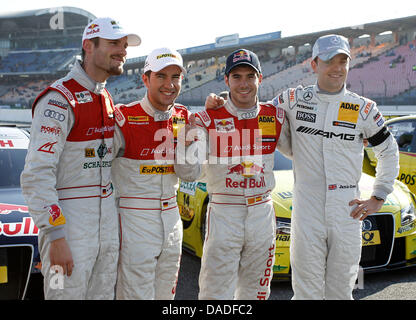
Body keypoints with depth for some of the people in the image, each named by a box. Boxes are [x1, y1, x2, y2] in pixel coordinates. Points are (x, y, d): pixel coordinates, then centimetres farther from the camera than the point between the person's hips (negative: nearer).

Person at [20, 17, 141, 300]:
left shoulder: (107, 99, 13)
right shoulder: (59, 99, -13)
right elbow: (37, 175, -19)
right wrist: (56, 236, -22)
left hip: (108, 219, 8)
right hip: (69, 221, -8)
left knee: (104, 293, 15)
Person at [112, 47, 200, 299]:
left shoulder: (184, 118, 4)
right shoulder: (124, 119, -13)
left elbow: (191, 175, 4)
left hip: (171, 220, 6)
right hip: (134, 220, -6)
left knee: (165, 294, 17)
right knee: (136, 294, -3)